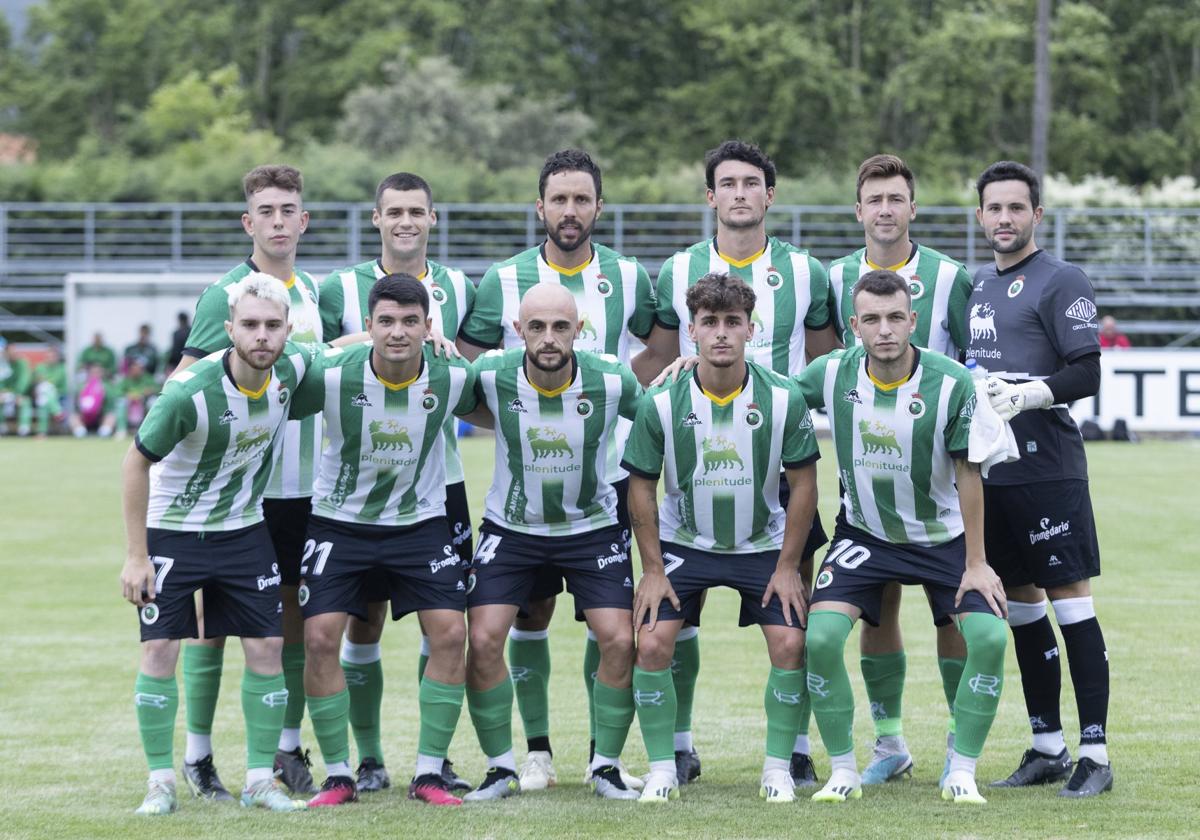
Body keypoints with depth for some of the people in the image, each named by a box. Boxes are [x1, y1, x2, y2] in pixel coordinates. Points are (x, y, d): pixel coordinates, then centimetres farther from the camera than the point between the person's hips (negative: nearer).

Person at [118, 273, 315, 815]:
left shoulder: (292, 369, -14)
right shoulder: (190, 392, -28)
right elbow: (137, 463, -16)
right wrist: (136, 555, -15)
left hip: (243, 531, 4)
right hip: (171, 531, -4)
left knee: (266, 648, -1)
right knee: (160, 650, -8)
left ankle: (260, 781, 9)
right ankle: (161, 783, 4)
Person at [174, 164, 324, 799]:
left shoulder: (315, 293, 12)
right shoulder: (225, 293, -7)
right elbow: (184, 382, -10)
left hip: (302, 483, 6)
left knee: (296, 615, 8)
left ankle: (288, 749, 17)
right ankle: (197, 755, 7)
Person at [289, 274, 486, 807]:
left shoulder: (452, 378, -14)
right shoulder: (331, 376, -20)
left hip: (421, 522, 1)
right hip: (339, 521, -1)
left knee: (450, 632, -12)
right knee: (319, 638, -12)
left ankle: (429, 774, 1)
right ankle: (338, 777, 3)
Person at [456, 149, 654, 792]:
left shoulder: (628, 277, 4)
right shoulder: (504, 281, 0)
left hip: (608, 472, 1)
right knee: (531, 611, 1)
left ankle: (604, 754, 9)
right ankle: (537, 751, 11)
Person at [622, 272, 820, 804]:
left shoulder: (783, 398, -16)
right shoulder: (661, 403, -16)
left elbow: (803, 483, -6)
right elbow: (642, 485, -5)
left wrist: (787, 566, -8)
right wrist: (652, 570, -8)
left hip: (763, 544, 0)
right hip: (683, 541, 0)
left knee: (789, 645, -13)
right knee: (652, 644, -14)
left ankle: (778, 768, 5)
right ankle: (662, 770, 2)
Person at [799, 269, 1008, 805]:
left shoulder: (952, 384, -19)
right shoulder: (832, 374, -14)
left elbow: (968, 475, -11)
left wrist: (976, 563, -9)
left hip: (942, 535, -1)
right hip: (863, 534, 1)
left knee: (988, 637, -17)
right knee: (822, 635, -18)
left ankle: (962, 773, -1)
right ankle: (843, 773, -1)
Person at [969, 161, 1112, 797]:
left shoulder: (1060, 282, -6)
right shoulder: (977, 285, 17)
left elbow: (1087, 373, -12)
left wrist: (1026, 394, -24)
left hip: (1047, 468, -8)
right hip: (990, 469, 8)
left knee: (1069, 596, -7)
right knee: (1019, 601, 11)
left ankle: (1094, 752, -6)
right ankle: (1047, 747, 18)